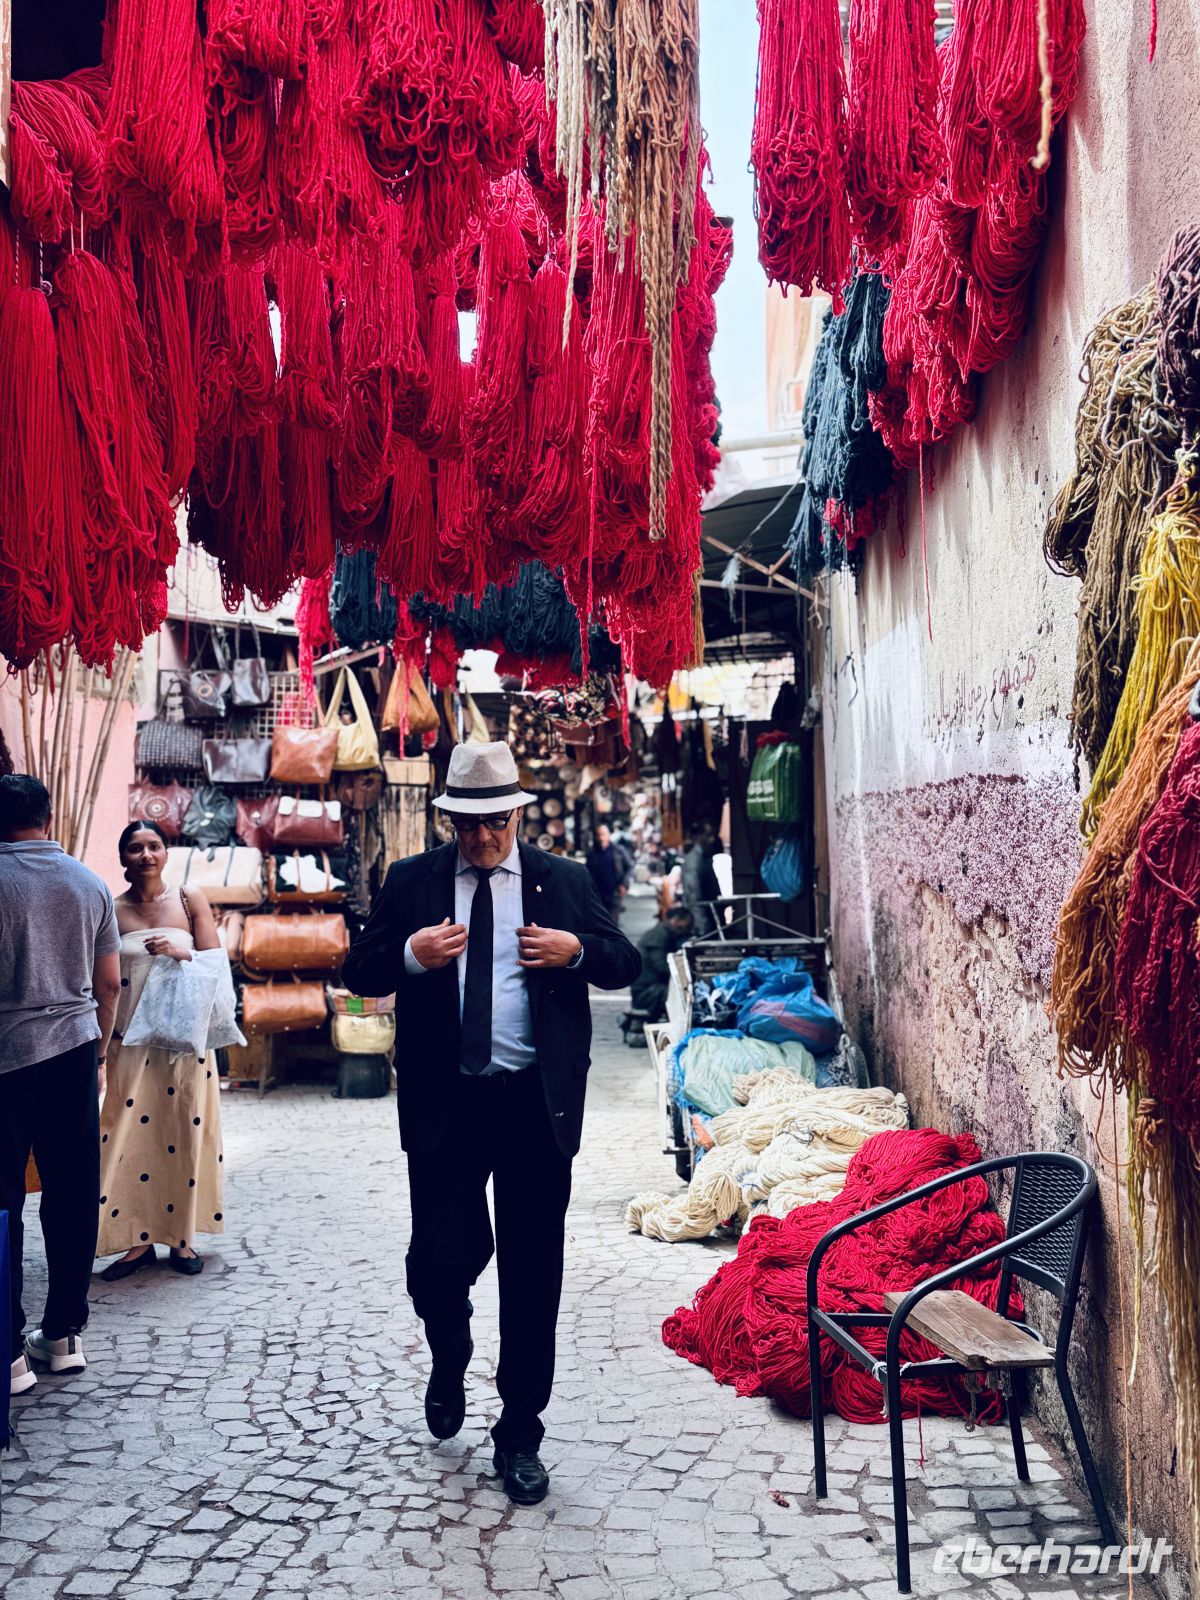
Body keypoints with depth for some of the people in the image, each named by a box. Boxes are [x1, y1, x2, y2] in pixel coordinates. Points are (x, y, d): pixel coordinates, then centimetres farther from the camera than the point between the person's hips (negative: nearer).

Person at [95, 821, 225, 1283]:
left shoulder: (189, 901, 1)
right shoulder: (111, 911, 2)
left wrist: (180, 952, -17)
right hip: (132, 1038, 0)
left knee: (184, 1135, 4)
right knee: (130, 1135, 0)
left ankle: (181, 1237, 16)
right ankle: (139, 1239, 12)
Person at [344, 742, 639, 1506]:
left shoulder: (565, 880, 8)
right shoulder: (411, 881, 7)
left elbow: (627, 962, 9)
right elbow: (359, 972, 5)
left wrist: (578, 951, -11)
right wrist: (409, 955, -15)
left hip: (537, 1103, 1)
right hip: (444, 1101, 0)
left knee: (533, 1272, 6)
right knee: (441, 1256, 1)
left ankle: (520, 1435, 22)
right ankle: (450, 1367, 37)